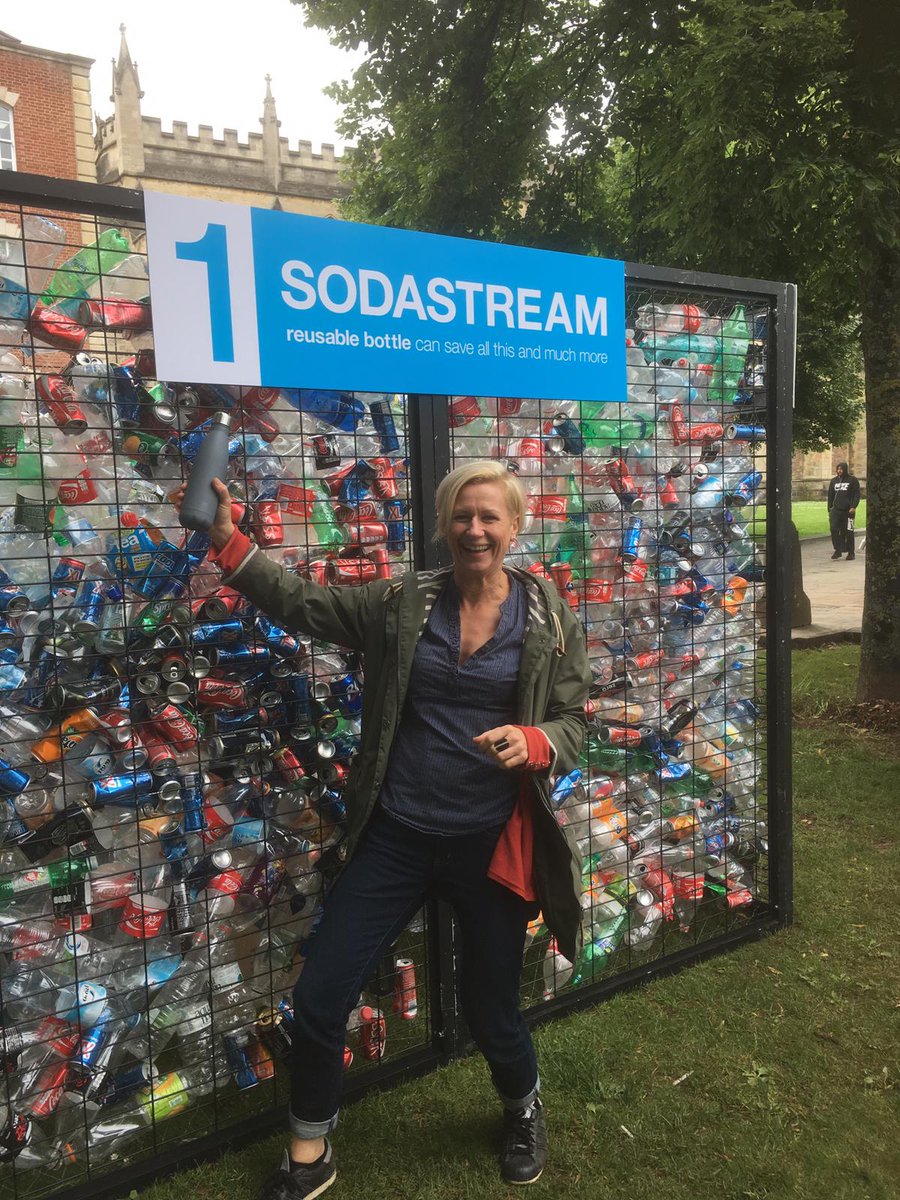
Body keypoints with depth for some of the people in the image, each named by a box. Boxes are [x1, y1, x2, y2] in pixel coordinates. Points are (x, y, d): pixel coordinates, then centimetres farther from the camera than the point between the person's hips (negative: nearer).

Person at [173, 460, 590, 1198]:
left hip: (491, 843, -1)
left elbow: (572, 724, -2)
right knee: (320, 997, 5)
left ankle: (524, 1110, 52)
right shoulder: (403, 602, -1)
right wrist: (228, 542, -11)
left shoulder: (551, 620, -4)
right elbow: (303, 606, -1)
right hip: (396, 836, 2)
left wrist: (532, 743, -24)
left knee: (490, 1010, 15)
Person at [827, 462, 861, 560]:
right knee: (834, 529, -12)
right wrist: (829, 509, 15)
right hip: (836, 509, 3)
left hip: (848, 510, -3)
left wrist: (853, 507, -13)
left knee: (848, 532, 0)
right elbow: (830, 496, 20)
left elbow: (856, 494, -1)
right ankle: (838, 550, -3)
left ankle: (851, 552, 10)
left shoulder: (853, 480, 3)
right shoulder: (834, 481, 15)